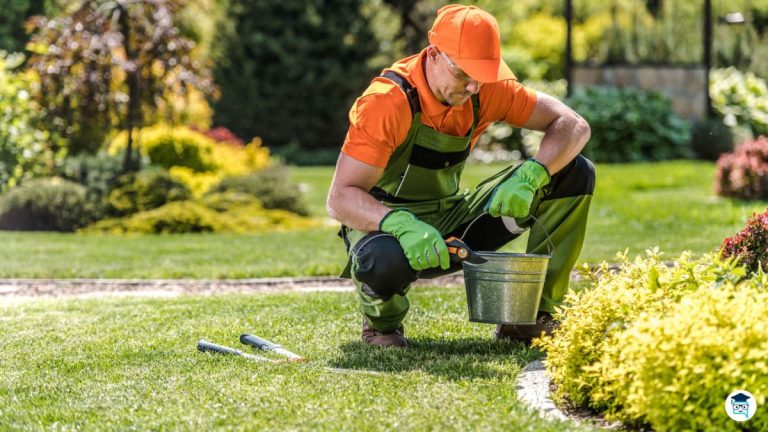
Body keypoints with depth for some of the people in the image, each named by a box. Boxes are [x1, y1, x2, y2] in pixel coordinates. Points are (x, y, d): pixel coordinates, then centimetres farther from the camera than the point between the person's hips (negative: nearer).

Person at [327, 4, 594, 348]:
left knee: (575, 173, -8)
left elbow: (573, 126, -9)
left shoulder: (487, 88, -10)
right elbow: (339, 199, -29)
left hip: (452, 222, 5)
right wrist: (402, 225, -48)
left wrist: (530, 177, -29)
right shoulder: (388, 102, -26)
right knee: (384, 261, -46)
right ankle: (382, 324, -6)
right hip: (388, 224, -5)